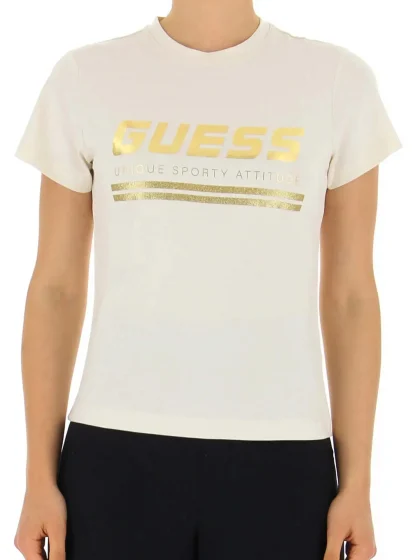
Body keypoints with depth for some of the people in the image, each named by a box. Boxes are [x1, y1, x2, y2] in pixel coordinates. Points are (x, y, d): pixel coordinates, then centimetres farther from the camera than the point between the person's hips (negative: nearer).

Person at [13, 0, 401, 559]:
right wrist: (39, 478, 3)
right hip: (118, 453, 1)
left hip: (278, 457, 0)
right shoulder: (85, 77, 3)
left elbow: (350, 295, 4)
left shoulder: (339, 80, 3)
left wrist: (357, 483, 3)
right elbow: (56, 288, 5)